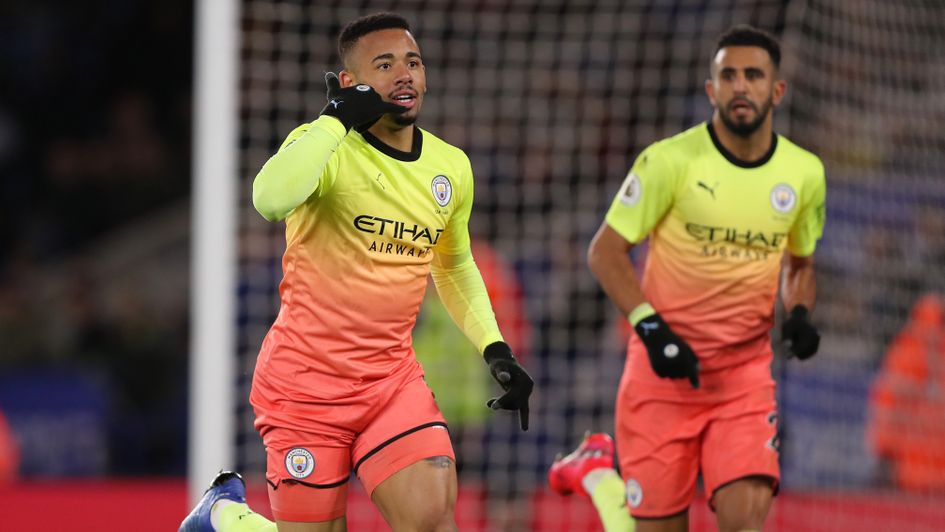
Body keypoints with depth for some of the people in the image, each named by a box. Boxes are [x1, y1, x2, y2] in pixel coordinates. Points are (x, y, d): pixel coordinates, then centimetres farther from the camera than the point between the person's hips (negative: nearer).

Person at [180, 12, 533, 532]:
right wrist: (338, 118, -28)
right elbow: (270, 199, -37)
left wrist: (495, 350, 12)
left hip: (393, 377, 4)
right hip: (305, 382, -4)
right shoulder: (327, 146, -13)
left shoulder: (451, 167, 6)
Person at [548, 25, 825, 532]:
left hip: (746, 371, 3)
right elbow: (605, 252, -4)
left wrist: (799, 314, -1)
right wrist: (652, 329, -16)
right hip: (665, 372, -3)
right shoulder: (669, 161, -9)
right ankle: (596, 472, 34)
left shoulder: (804, 173, 3)